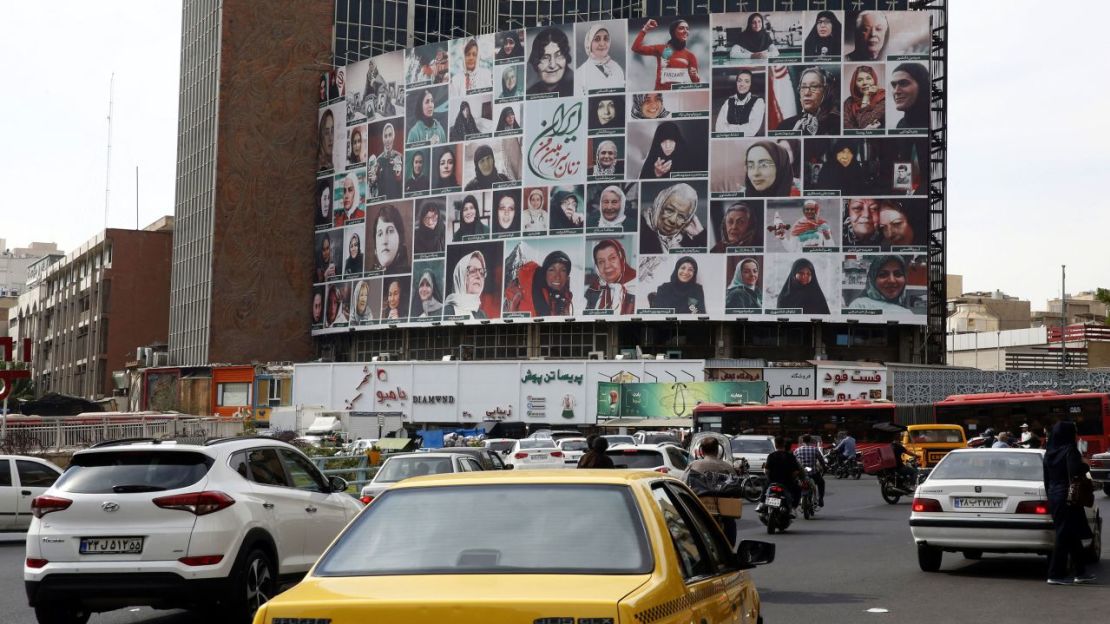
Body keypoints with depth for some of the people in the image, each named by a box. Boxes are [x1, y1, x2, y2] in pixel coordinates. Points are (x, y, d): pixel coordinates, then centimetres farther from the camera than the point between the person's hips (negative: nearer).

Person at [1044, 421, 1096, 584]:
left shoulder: (1049, 453, 9)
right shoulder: (1069, 450, -14)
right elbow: (1075, 471, -27)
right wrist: (1085, 465, -7)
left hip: (1054, 496, 8)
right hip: (1068, 497, -8)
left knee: (1071, 535, 15)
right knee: (1065, 536, -2)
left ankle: (1081, 572, 20)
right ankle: (1056, 574, -1)